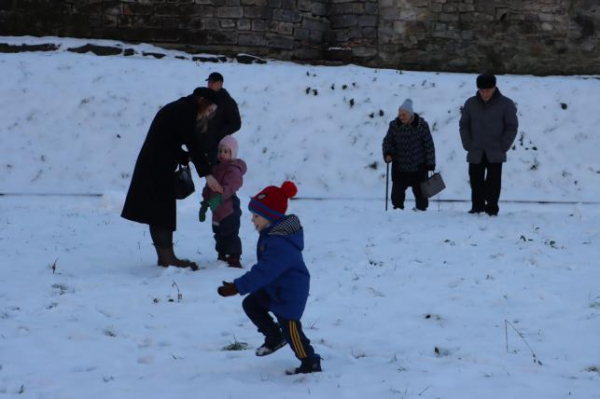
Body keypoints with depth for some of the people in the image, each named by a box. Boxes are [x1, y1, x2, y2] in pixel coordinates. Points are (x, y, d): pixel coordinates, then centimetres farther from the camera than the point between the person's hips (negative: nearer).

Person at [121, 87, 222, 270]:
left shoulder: (176, 109, 19)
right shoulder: (185, 111, -11)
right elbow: (194, 143, -18)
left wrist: (187, 157, 8)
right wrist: (207, 174, -19)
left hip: (153, 166, 10)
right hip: (158, 168, -10)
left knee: (160, 213, 11)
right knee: (162, 213, -8)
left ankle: (165, 257, 14)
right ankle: (167, 257, -7)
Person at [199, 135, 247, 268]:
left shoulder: (233, 170, -14)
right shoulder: (216, 168, 15)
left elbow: (229, 187, -32)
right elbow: (209, 188, 23)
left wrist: (219, 198, -46)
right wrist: (205, 204, 24)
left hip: (229, 210, -10)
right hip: (217, 212, 10)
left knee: (230, 235, -9)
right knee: (219, 236, 18)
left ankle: (234, 259, -6)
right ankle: (222, 257, 30)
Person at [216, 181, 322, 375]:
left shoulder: (280, 244, -32)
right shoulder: (272, 232, 1)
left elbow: (263, 272, -35)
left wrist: (237, 287, -36)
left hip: (290, 293, -10)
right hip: (273, 287, 10)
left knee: (289, 327, -5)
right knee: (250, 304, 14)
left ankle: (310, 362, 7)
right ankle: (275, 337, 27)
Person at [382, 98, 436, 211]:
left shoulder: (421, 125, -8)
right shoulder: (394, 125, -2)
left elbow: (429, 145, -3)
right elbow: (387, 141, 4)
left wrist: (430, 164, -3)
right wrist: (388, 153, -16)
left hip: (418, 168, -2)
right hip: (399, 168, 2)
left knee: (420, 193, 8)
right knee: (397, 193, 0)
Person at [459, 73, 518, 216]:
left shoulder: (505, 104, -3)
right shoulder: (471, 104, 4)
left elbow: (511, 127, 0)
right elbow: (464, 125, 10)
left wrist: (502, 147, -7)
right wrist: (468, 145, -1)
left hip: (495, 155, -2)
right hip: (475, 154, 2)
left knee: (493, 182, -2)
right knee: (476, 182, 6)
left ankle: (492, 208, 6)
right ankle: (477, 207, 16)